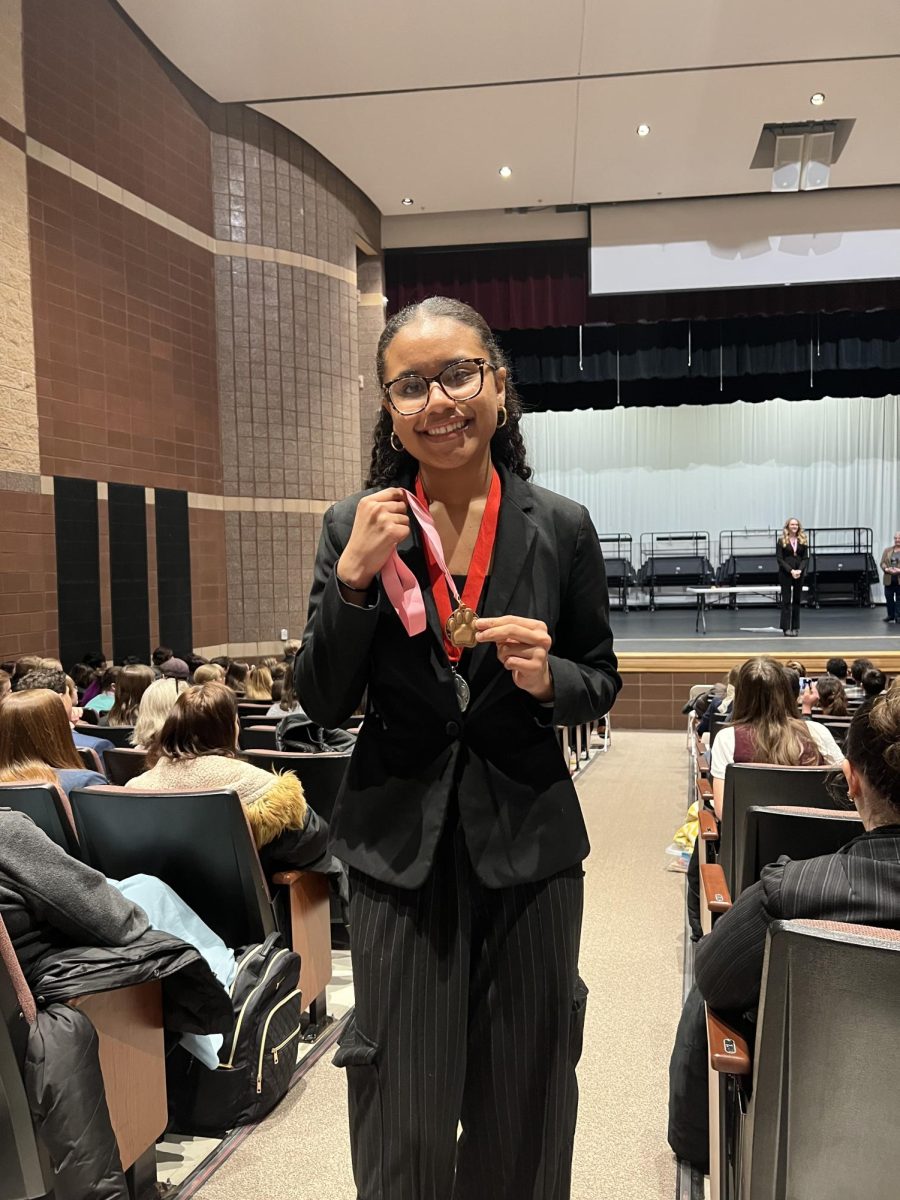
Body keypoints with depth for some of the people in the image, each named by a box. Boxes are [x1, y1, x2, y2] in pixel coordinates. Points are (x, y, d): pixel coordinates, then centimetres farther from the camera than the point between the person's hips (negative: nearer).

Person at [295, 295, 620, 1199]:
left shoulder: (561, 529, -4)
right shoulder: (354, 528, -4)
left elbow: (602, 680, 5)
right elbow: (322, 706, -4)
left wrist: (550, 680, -17)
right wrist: (354, 578, -18)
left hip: (528, 843, 1)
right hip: (400, 847, 0)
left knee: (522, 1105, 17)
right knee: (402, 1117, 12)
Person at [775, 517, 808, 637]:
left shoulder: (803, 540, 6)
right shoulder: (781, 540, -2)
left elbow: (806, 558, 3)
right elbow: (780, 559, -6)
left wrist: (800, 570, -14)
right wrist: (791, 571, -16)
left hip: (799, 574, 3)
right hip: (785, 573, -3)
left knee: (797, 600, 6)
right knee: (786, 600, -2)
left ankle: (795, 628, 11)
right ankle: (786, 628, -1)